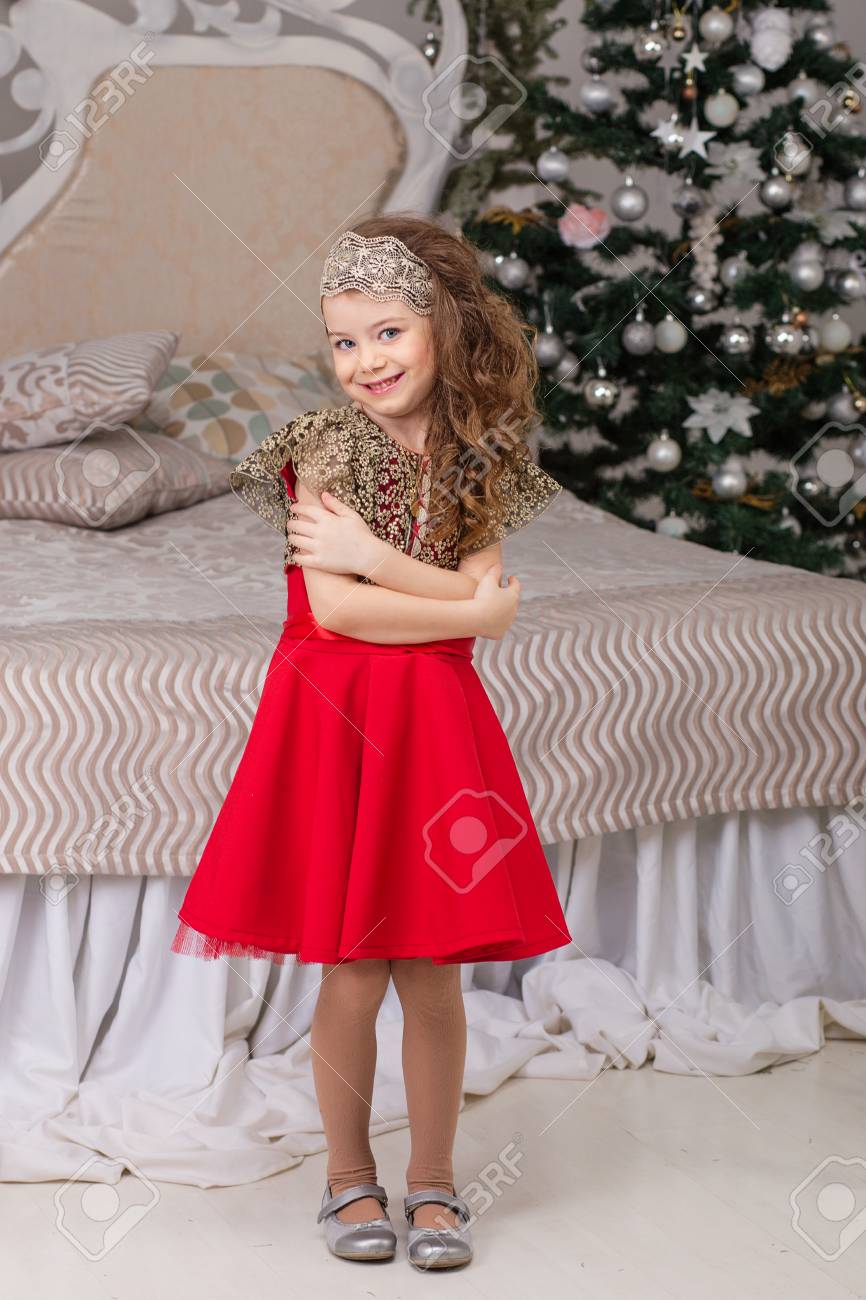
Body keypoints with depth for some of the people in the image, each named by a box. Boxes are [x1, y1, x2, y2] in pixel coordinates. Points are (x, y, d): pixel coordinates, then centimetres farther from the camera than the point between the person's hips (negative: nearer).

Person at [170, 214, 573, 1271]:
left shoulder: (478, 459, 5)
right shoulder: (325, 447, -4)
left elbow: (483, 596, -7)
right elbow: (335, 608, -13)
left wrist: (373, 557, -15)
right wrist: (467, 609, -9)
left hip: (436, 726, 2)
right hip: (334, 720, -2)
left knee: (432, 972, 5)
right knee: (353, 976, 1)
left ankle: (432, 1176, 22)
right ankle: (348, 1172, 21)